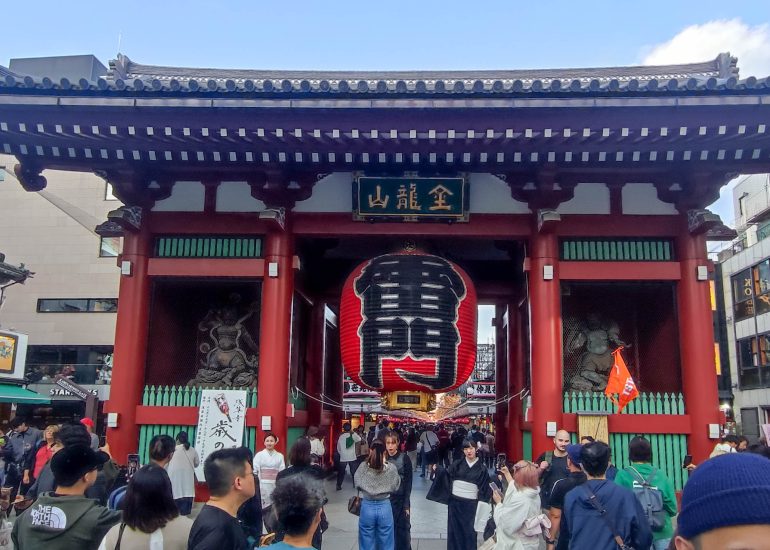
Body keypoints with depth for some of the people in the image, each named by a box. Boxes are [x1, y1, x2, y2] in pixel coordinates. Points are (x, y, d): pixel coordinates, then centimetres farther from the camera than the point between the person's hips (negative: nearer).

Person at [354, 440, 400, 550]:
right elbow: (396, 486, 1)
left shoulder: (363, 467, -11)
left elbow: (357, 485, 2)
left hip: (367, 507, 0)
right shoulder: (391, 468, -12)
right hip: (385, 507, 0)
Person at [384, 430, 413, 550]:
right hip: (385, 499, 2)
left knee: (402, 529, 4)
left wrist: (406, 504, -10)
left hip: (400, 499, -2)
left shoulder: (404, 458, -7)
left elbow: (408, 483, -6)